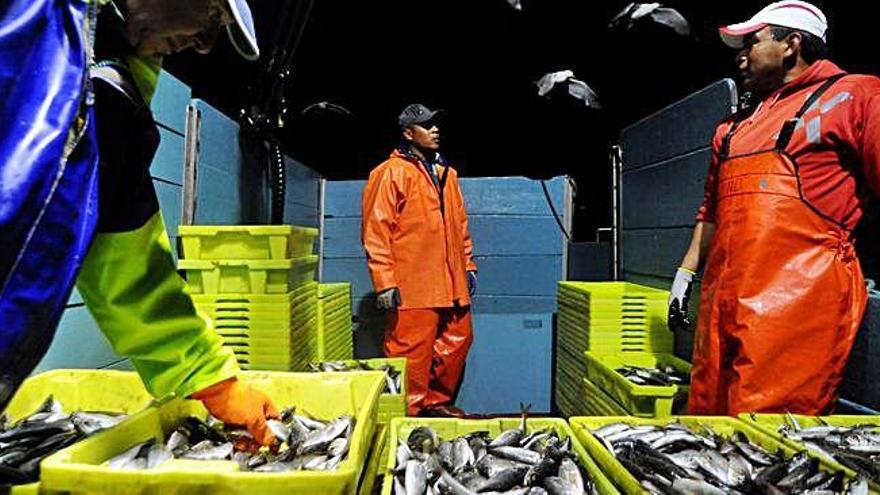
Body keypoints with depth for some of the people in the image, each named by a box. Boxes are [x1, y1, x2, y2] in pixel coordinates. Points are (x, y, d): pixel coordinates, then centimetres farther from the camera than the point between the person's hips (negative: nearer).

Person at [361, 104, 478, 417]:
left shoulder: (446, 173, 18)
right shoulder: (391, 173, -5)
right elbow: (375, 232, -10)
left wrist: (468, 265, 17)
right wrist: (385, 282, -15)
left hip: (451, 284, 8)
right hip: (412, 286, -8)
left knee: (458, 341, 15)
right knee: (411, 352, -3)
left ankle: (437, 401, 32)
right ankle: (408, 412, 14)